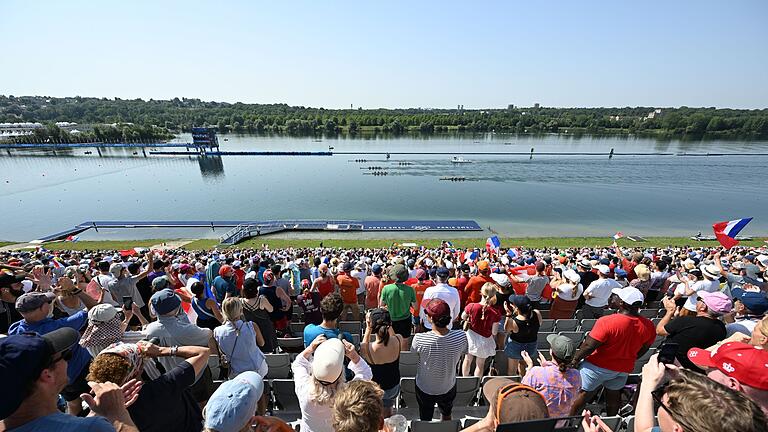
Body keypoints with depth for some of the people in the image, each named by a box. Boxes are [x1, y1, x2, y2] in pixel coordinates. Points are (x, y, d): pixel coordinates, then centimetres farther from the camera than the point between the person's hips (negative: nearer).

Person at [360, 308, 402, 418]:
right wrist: (386, 321, -5)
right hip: (394, 387, 3)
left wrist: (368, 328, -10)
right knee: (388, 412, 33)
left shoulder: (367, 348, -35)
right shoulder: (398, 340, -28)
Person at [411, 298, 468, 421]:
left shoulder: (419, 338, -36)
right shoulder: (461, 337, -29)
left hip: (424, 389, -2)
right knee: (446, 416, 34)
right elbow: (460, 357, -8)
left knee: (425, 420, 28)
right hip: (448, 388, 2)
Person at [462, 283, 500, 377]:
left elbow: (463, 317, -2)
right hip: (484, 340, -2)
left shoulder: (471, 306, -22)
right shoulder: (495, 313, -24)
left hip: (471, 337, 2)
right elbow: (494, 332, -14)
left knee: (467, 360, 25)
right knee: (480, 364, 20)